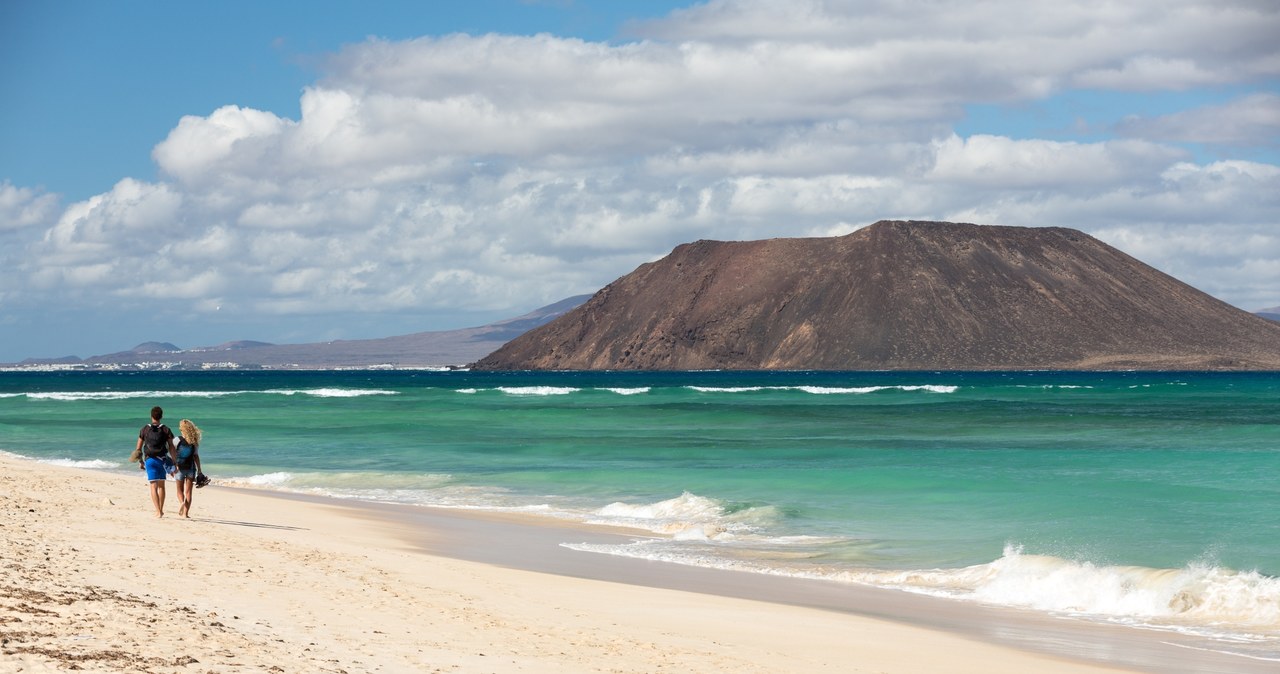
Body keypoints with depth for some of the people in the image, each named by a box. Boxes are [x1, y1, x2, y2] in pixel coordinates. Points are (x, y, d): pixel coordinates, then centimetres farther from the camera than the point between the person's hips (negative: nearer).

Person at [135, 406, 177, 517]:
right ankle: (161, 510, 24)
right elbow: (171, 448, -5)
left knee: (154, 486, -2)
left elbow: (138, 448, 2)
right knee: (161, 485, 18)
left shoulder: (145, 429, -1)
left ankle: (158, 512, -13)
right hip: (162, 460, 1)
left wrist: (140, 462, 13)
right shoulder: (166, 430, -2)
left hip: (150, 460, -1)